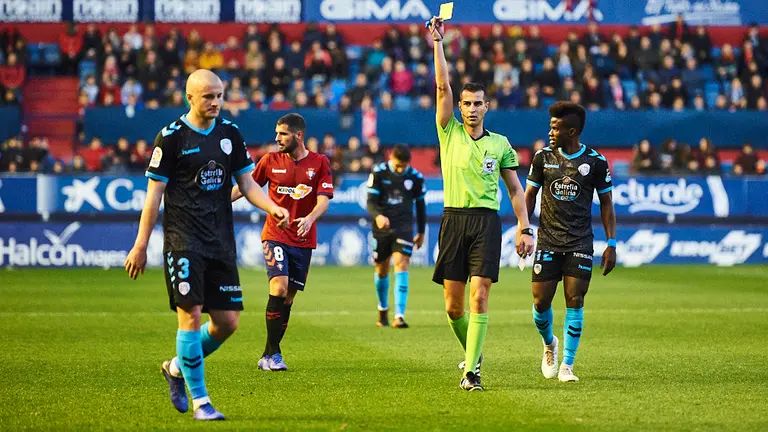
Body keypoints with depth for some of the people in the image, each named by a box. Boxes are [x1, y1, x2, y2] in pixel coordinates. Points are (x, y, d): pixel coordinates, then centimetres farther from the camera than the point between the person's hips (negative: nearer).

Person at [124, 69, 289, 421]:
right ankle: (200, 401, -3)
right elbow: (154, 194, -2)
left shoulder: (230, 133, 10)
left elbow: (246, 183, 15)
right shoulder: (171, 137, -4)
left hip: (221, 241, 5)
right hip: (183, 240, -5)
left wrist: (272, 207, -5)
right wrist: (140, 246, -4)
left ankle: (177, 368, 27)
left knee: (227, 321, 2)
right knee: (191, 314, -12)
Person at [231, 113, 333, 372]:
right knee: (279, 287, -19)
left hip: (303, 240, 1)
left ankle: (268, 356, 13)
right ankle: (273, 353, -14)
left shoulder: (320, 163, 0)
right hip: (275, 235, -1)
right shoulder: (271, 161, 3)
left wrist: (310, 218, -28)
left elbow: (324, 200, -9)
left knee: (288, 297, 3)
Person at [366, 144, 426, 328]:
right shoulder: (379, 173, -4)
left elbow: (420, 205, 13)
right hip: (382, 227, 1)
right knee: (381, 270, 9)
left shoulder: (415, 177, 0)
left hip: (404, 227, 0)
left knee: (401, 263, -17)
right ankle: (383, 310, 34)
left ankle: (399, 316, -23)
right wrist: (378, 216, -30)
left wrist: (421, 232, 19)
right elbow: (371, 201, -8)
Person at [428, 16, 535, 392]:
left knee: (478, 298, -12)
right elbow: (443, 86, 1)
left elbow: (515, 189, 14)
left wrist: (524, 229, 6)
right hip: (453, 220, 1)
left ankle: (471, 370, -14)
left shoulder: (500, 143, 11)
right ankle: (472, 350, 26)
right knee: (453, 306, 0)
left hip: (486, 221, -1)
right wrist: (438, 42, -6)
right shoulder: (449, 134, 9)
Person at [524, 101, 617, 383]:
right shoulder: (543, 157, 3)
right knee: (540, 302, -2)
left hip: (580, 243, -1)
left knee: (574, 302, -7)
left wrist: (611, 244, 1)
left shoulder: (596, 162, -1)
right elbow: (530, 194, 11)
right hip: (548, 241, 1)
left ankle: (566, 366, 1)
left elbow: (606, 203, 6)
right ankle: (549, 344, 29)